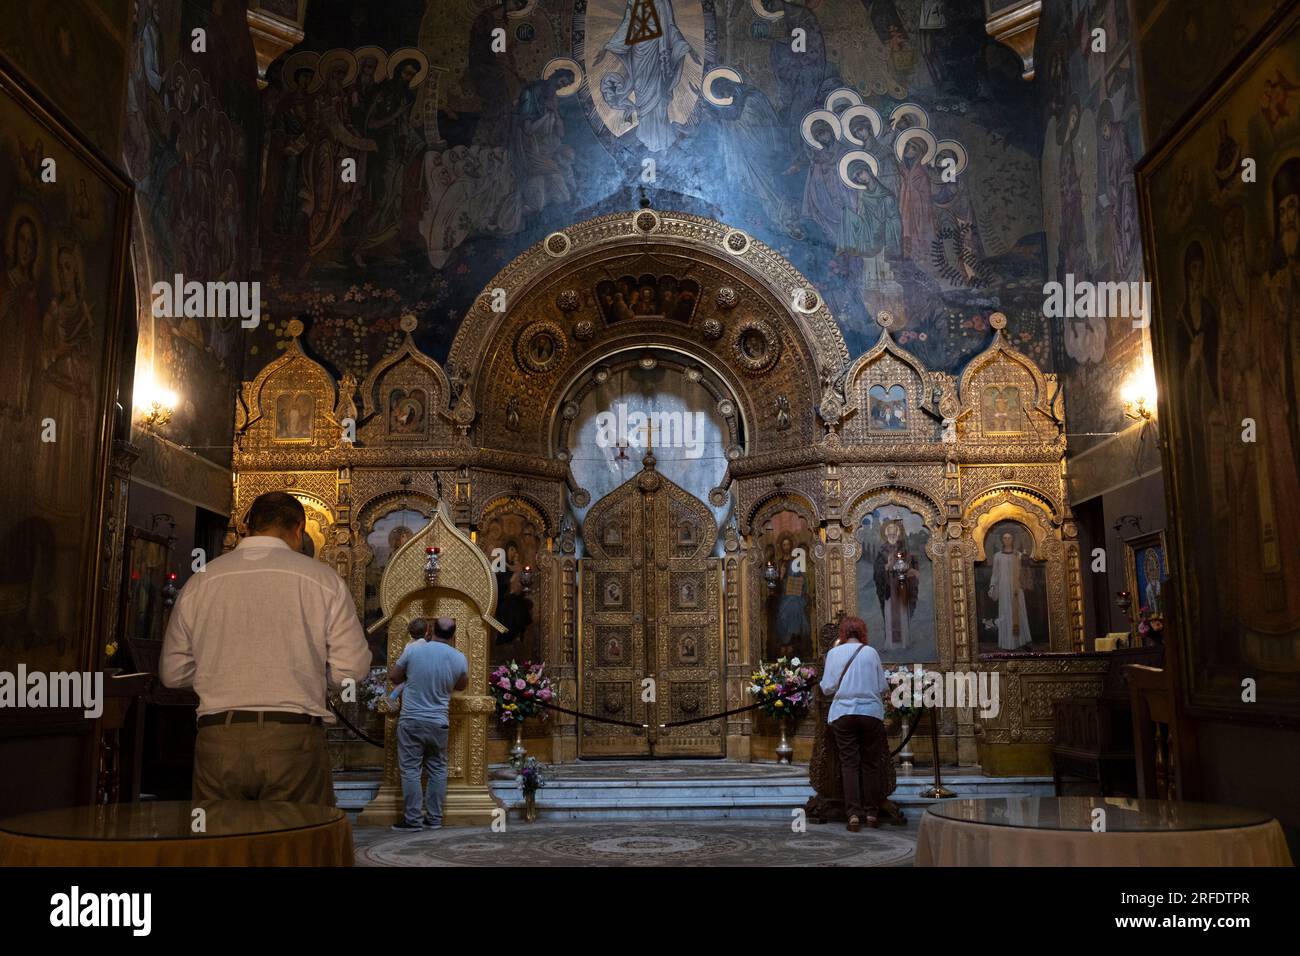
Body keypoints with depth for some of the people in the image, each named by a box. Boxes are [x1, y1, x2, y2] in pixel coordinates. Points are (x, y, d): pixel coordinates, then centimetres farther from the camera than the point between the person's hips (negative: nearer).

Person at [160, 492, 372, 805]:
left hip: (216, 741, 3)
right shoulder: (323, 579, -1)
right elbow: (352, 670, -2)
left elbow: (172, 674, 13)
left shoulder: (199, 582, 7)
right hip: (293, 741, -3)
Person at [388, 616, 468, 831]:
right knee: (437, 770, 12)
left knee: (410, 769, 4)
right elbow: (462, 686, 13)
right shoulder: (459, 658, -4)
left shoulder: (413, 649, -9)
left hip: (411, 720, -2)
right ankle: (434, 818, 15)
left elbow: (393, 676, 3)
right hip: (439, 723, 2)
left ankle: (413, 819, 5)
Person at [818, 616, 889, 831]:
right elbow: (883, 687, 5)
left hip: (843, 713, 0)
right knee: (871, 763, 8)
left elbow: (827, 688, 1)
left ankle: (853, 813, -7)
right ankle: (872, 813, 11)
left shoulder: (834, 653, 2)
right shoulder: (871, 652, 2)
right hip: (871, 712, 0)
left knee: (849, 763, 2)